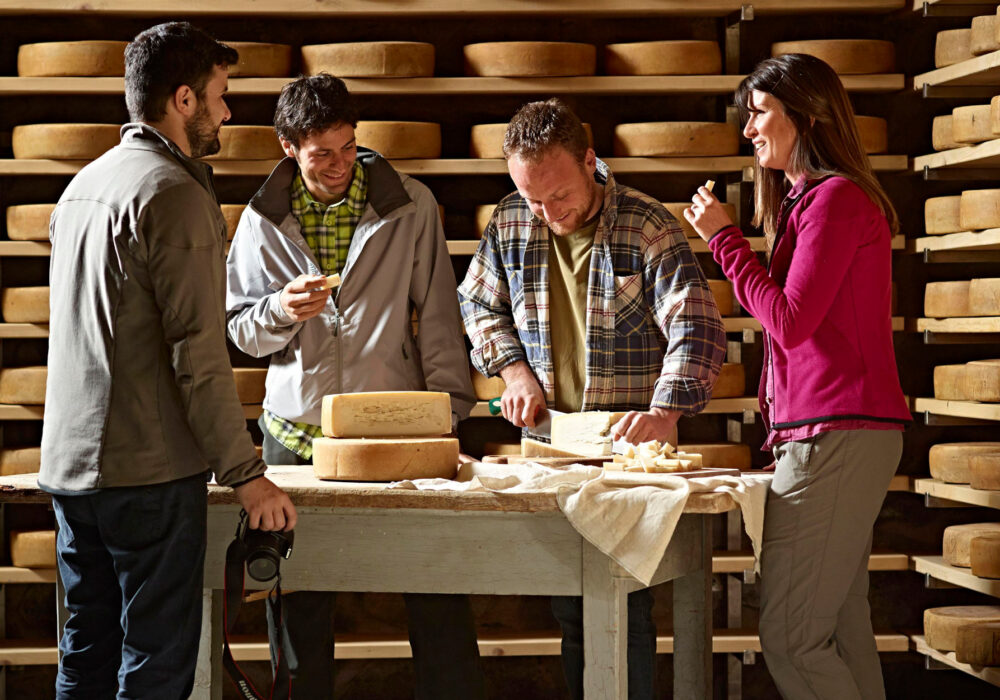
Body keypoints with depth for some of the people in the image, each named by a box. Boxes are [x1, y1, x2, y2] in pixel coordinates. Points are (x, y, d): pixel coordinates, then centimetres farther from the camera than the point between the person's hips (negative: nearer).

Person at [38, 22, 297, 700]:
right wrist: (246, 472, -14)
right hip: (150, 470, -9)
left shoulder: (84, 185, 15)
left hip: (70, 465, 9)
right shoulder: (176, 193, -14)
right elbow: (198, 352, -19)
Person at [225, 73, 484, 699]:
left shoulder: (411, 206, 1)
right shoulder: (264, 219, 4)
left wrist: (447, 413, -3)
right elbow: (244, 332, 7)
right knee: (301, 604, 6)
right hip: (298, 430, 1)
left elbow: (438, 318, 3)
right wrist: (281, 309, -15)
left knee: (438, 589, -2)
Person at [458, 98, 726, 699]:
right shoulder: (510, 224, 3)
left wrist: (666, 411, -33)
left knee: (625, 608, -6)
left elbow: (696, 328, -18)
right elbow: (479, 305, 18)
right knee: (569, 610, 11)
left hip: (629, 445, -4)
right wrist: (512, 367, 0)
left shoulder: (647, 226, -10)